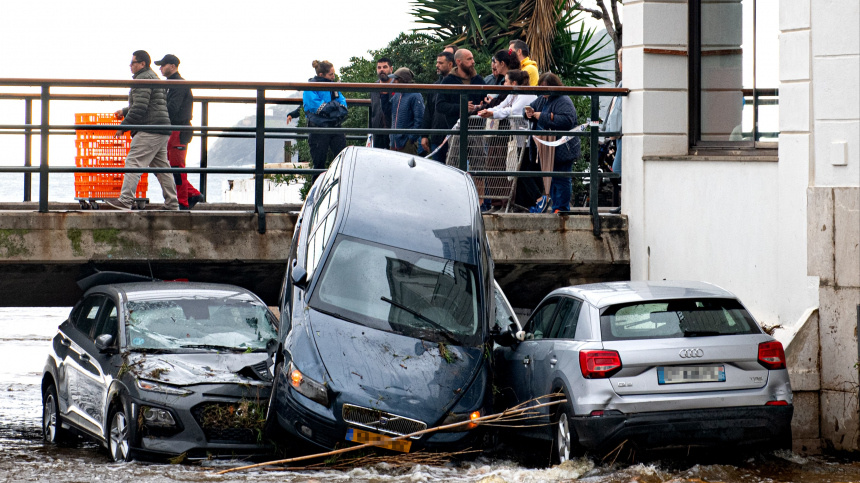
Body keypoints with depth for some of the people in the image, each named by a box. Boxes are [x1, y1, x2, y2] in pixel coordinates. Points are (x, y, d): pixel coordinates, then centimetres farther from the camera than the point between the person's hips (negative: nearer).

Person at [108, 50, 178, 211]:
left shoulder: (143, 79, -10)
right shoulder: (153, 78, 24)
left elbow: (140, 108, -18)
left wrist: (124, 125, -13)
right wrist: (124, 111, 35)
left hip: (149, 131, -11)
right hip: (162, 131, 11)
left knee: (134, 162, -14)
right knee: (161, 167, 12)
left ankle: (125, 201, -22)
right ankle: (172, 204, 12)